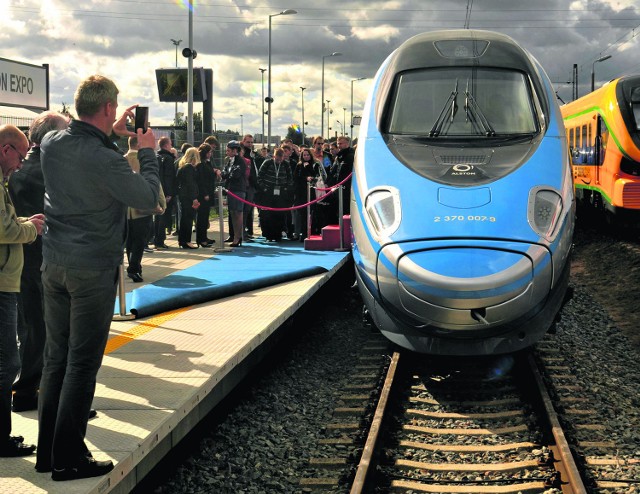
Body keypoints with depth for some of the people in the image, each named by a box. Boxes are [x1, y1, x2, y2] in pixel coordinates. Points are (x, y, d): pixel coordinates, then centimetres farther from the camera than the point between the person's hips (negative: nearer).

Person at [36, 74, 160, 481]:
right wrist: (147, 152, 1)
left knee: (56, 357, 14)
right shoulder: (105, 160, -21)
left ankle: (47, 451, 22)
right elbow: (149, 198, -10)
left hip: (54, 264, 7)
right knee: (82, 363, 1)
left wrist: (111, 134, 18)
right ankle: (68, 459, 9)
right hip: (93, 269, -7)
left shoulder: (52, 143, 1)